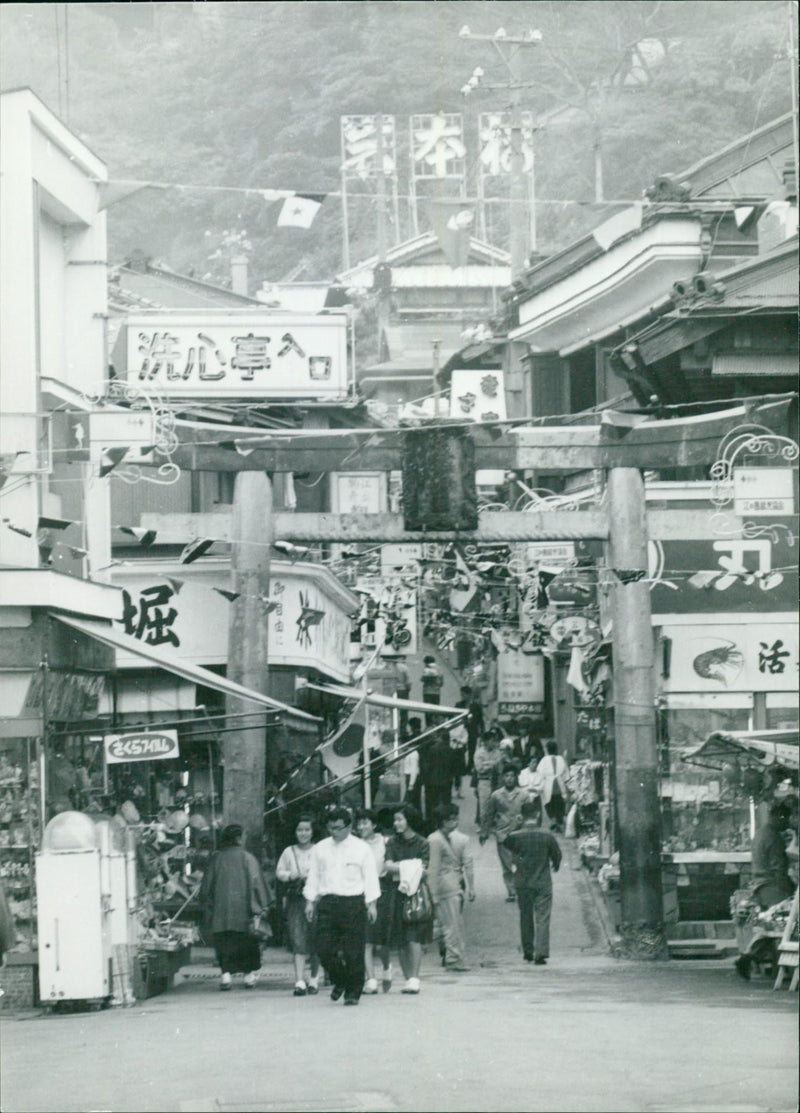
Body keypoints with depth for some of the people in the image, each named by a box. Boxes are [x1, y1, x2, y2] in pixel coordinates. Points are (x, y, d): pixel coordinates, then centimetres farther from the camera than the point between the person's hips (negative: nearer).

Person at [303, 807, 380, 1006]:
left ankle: (353, 992, 7)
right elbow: (313, 876, 15)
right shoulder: (320, 849, 11)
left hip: (353, 902, -3)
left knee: (353, 952, -4)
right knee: (324, 948, -4)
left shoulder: (361, 849, 3)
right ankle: (339, 982, 20)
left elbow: (370, 878, 2)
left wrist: (372, 904, -3)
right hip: (327, 902, 3)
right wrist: (310, 901, 8)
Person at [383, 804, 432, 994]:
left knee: (414, 937, -13)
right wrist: (409, 868, -15)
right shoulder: (393, 843, 10)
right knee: (400, 941, 3)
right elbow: (388, 866, -4)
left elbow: (423, 870, -6)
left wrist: (399, 868, -16)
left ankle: (414, 979, -17)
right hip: (397, 893, 3)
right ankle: (408, 979, 10)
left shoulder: (422, 844, 2)